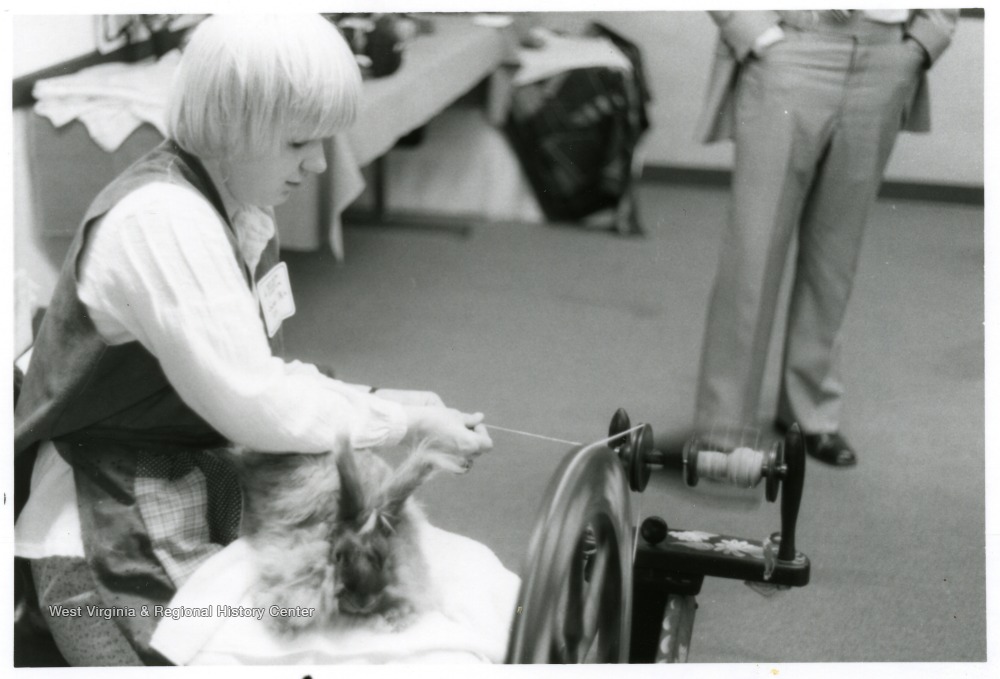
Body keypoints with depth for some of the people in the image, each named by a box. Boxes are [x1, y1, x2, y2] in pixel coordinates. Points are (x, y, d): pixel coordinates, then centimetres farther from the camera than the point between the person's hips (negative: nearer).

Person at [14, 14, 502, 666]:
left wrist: (377, 400, -4)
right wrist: (410, 422, -17)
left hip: (200, 519, 8)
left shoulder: (236, 207, 4)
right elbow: (256, 405, -26)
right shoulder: (160, 220, -24)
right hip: (122, 554, -8)